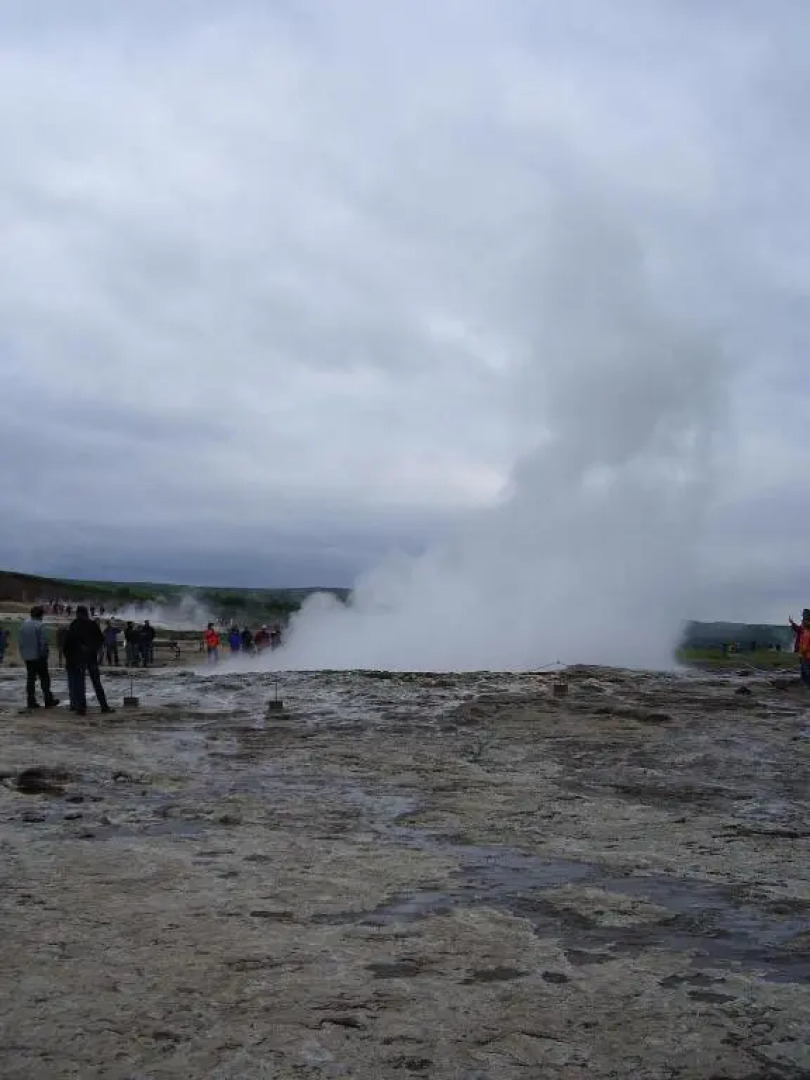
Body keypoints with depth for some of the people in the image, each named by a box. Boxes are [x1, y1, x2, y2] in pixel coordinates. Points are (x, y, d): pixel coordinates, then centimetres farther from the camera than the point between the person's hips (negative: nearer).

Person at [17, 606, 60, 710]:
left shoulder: (24, 624, 8)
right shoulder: (40, 626, -14)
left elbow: (20, 641, 12)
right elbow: (44, 642, -17)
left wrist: (22, 653, 18)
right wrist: (45, 654, -8)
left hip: (27, 657, 6)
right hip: (38, 656, -6)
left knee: (30, 678, 10)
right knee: (44, 678, 2)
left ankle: (31, 701, 9)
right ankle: (48, 700, 3)